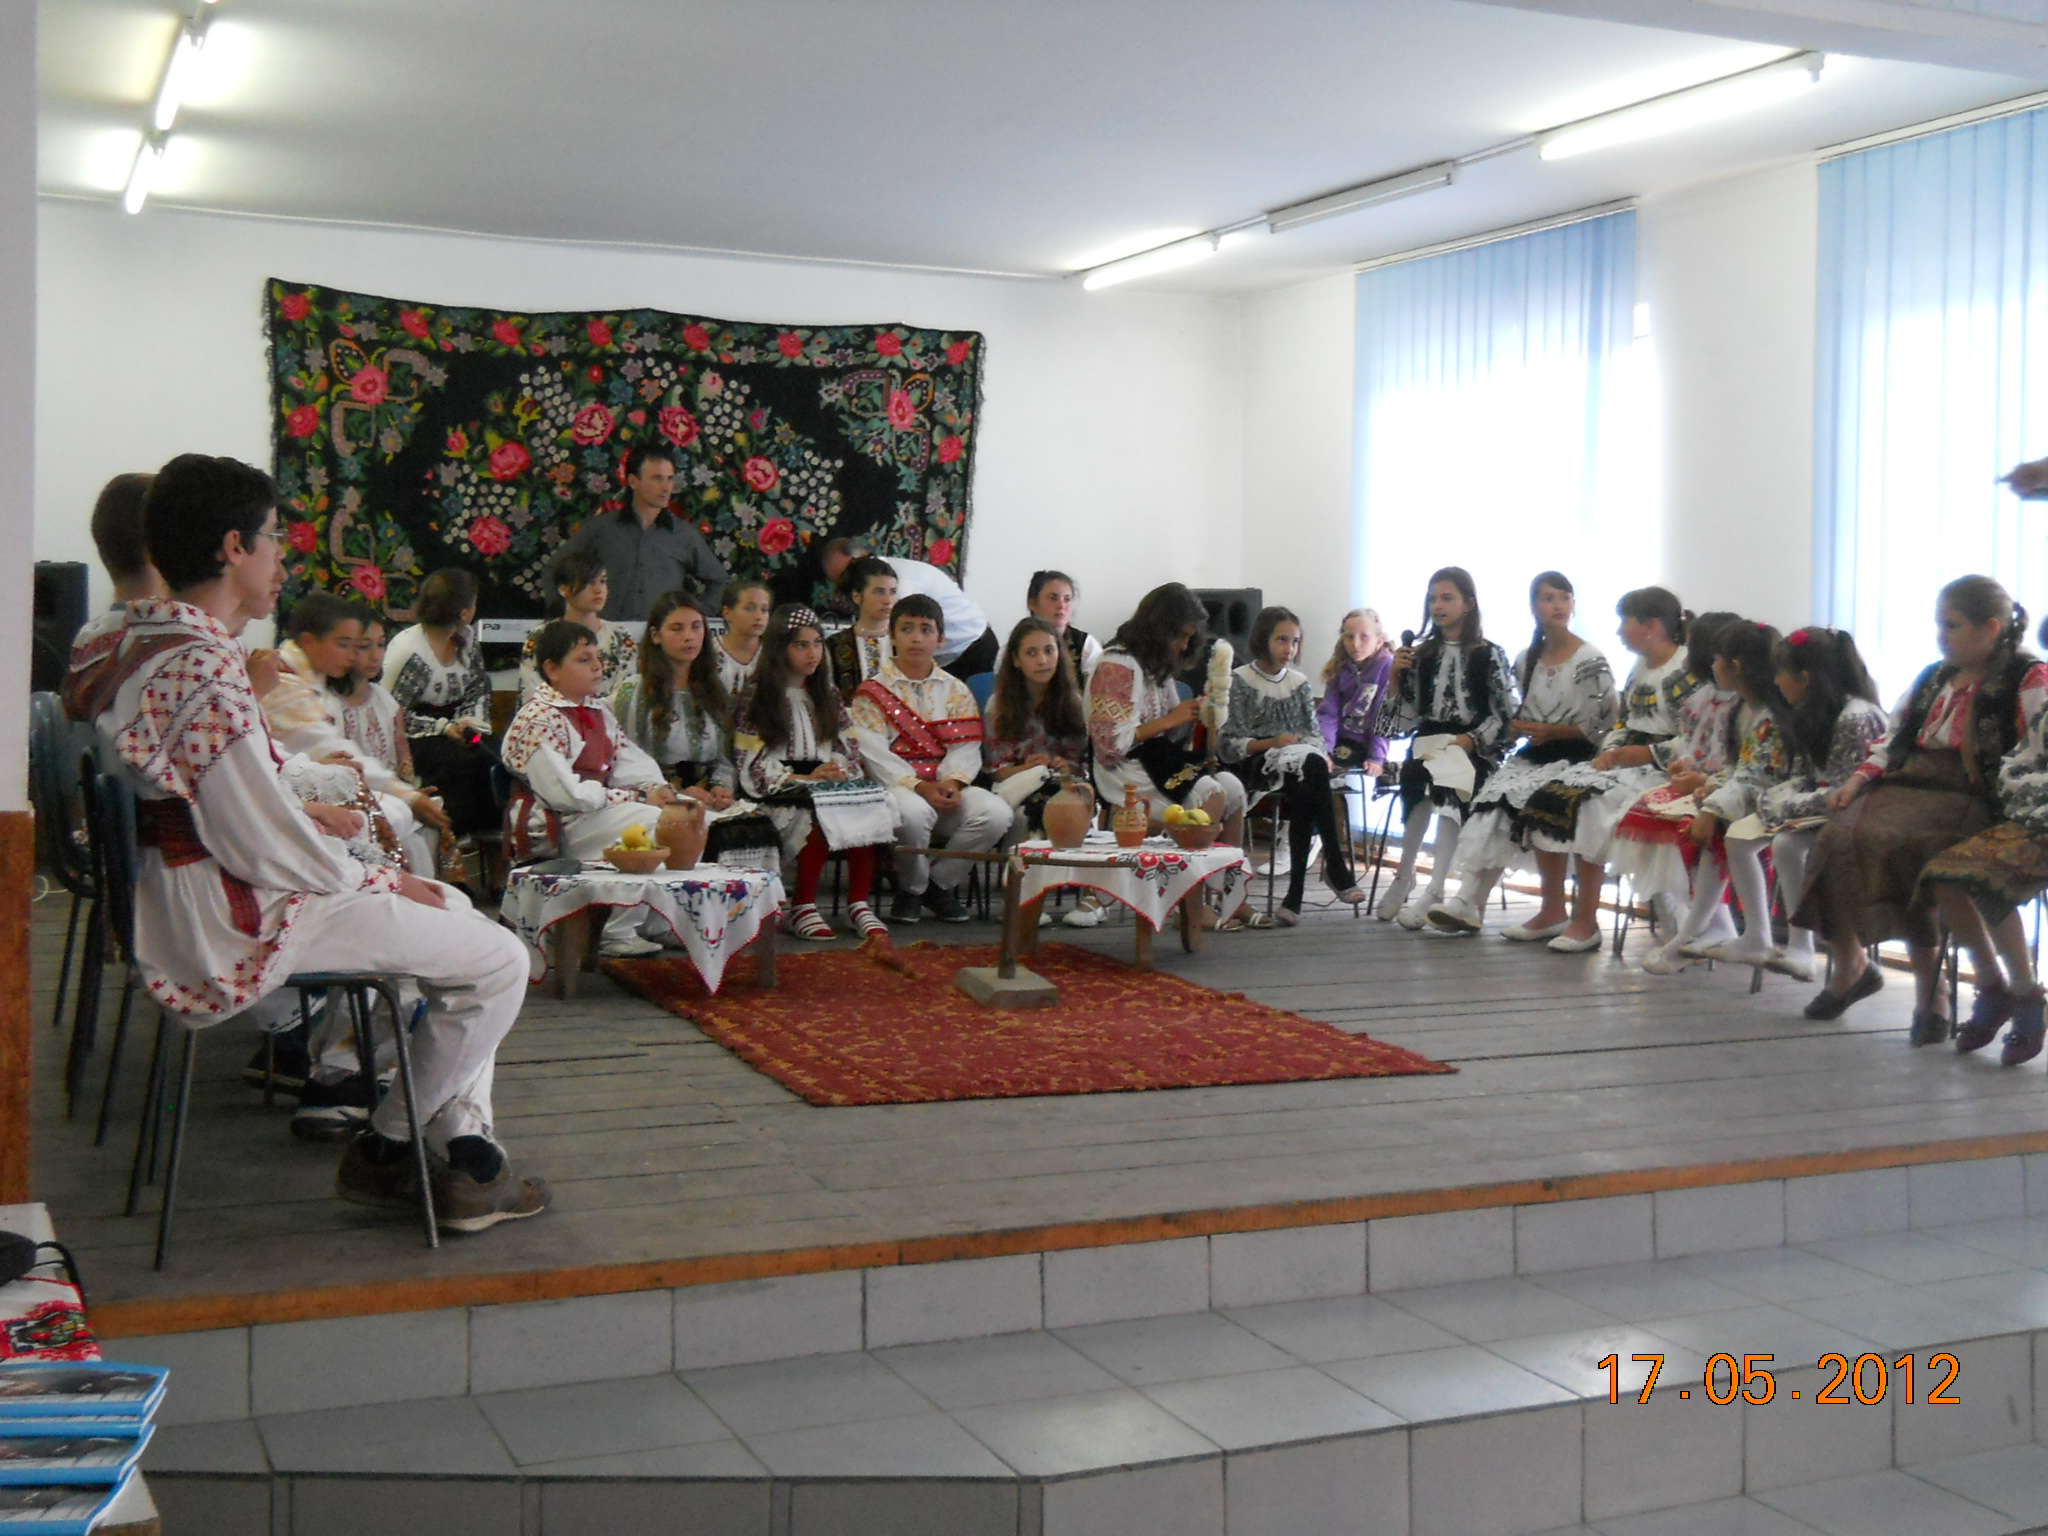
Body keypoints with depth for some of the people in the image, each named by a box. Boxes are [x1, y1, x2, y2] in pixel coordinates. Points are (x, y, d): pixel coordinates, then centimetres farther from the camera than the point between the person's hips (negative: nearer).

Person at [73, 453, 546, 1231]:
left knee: (453, 907, 20)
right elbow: (270, 852, -24)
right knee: (499, 961, -7)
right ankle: (383, 1151, 13)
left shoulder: (142, 646, 8)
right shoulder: (205, 677, -25)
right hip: (234, 926, -11)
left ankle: (465, 1158, 16)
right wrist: (383, 880, -9)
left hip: (183, 896, 11)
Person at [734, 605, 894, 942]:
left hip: (830, 786, 5)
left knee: (867, 810, -28)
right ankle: (803, 909, -23)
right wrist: (805, 779, -14)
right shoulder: (758, 699, 4)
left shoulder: (827, 696, 23)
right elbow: (753, 764, -4)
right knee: (820, 817, -36)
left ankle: (860, 905, -24)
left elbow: (850, 747, 17)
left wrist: (840, 770, -6)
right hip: (782, 793, -5)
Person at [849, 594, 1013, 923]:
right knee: (912, 812, -39)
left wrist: (953, 782, -19)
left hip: (946, 788, 3)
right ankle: (911, 887, -7)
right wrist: (918, 786, -21)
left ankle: (941, 883, -2)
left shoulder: (957, 691, 16)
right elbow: (875, 754, -8)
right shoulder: (871, 693, 5)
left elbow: (965, 748, 3)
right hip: (895, 786, -3)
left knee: (996, 813, -25)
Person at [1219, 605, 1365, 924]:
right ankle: (1335, 867, -31)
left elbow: (1314, 733, 14)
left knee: (1303, 792, -34)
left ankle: (1295, 893, -35)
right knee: (1311, 767, -34)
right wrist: (1272, 743, -18)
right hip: (1257, 766, -4)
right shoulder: (1240, 681, 3)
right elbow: (1228, 745, -4)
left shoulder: (1299, 683, 20)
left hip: (1302, 761, 4)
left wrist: (1321, 753, -9)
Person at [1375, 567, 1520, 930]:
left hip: (1473, 747, -3)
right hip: (1428, 742, 3)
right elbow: (1407, 714, 12)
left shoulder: (1490, 655, 2)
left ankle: (1433, 890, -28)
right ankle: (1405, 878, -18)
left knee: (1447, 788, -31)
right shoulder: (1421, 654, 12)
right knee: (1418, 776, -29)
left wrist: (1469, 740, -15)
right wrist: (1395, 676, -3)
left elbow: (1506, 713, -3)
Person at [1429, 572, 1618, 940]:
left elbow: (1605, 723, -9)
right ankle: (1469, 902, -23)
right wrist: (1519, 726, -2)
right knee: (1493, 802, -19)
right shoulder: (1526, 661, 13)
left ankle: (1554, 911, -17)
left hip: (1574, 756, -5)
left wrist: (1552, 731, -13)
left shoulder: (1591, 660, -5)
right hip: (1534, 754, 6)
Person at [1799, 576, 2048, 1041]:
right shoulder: (1934, 677, 24)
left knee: (1888, 843, -34)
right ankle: (1848, 965, -5)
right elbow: (1895, 737, 24)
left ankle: (1930, 988, -23)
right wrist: (1860, 776, 7)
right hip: (1906, 784, 7)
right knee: (1838, 838, -22)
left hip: (1966, 799, -6)